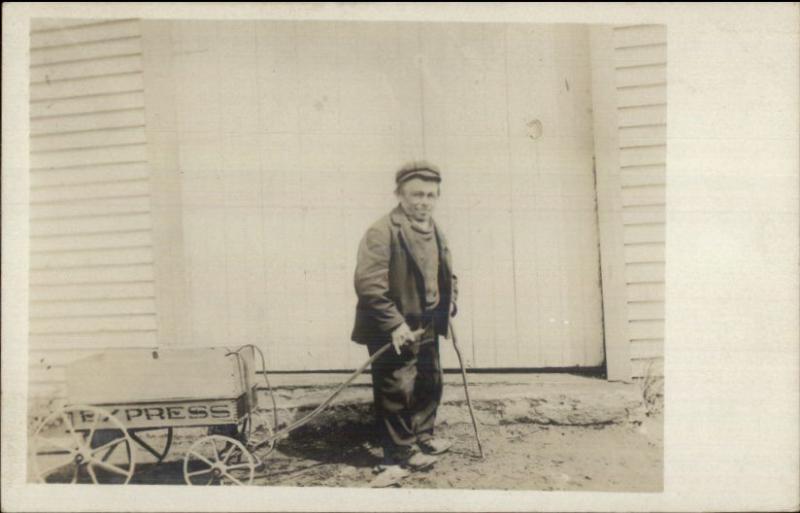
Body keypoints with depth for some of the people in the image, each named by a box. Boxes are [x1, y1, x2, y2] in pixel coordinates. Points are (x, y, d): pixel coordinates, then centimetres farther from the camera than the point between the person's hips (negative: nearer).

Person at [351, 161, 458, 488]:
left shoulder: (435, 233, 10)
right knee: (397, 393, -3)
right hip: (393, 331, -9)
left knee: (430, 384, 20)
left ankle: (422, 439, 40)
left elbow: (446, 275, 24)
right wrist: (394, 323, -26)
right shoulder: (382, 232, -18)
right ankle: (401, 455, 14)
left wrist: (449, 305, 9)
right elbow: (368, 283, -25)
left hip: (426, 327, 9)